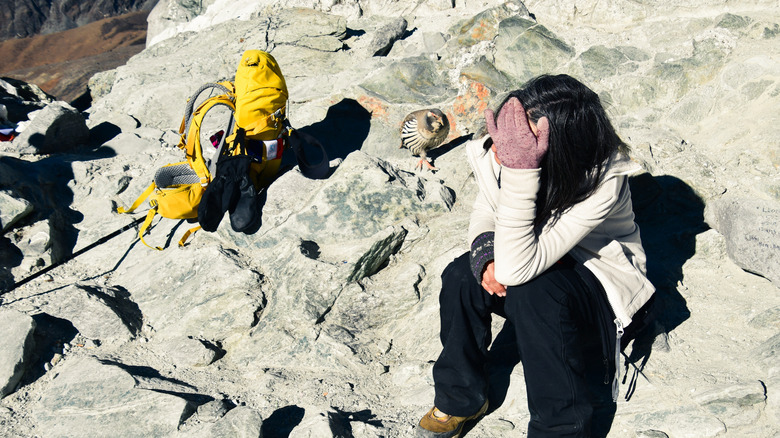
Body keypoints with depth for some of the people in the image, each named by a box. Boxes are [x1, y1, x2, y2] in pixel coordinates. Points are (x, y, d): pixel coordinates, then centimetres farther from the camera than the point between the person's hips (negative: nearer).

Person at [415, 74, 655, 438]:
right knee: (461, 277, -23)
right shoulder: (501, 149, -19)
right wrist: (486, 252, -25)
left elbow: (516, 270, -40)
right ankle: (460, 400, -1)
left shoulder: (602, 183, -35)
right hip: (535, 255, 5)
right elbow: (484, 213, -1)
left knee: (533, 295, -36)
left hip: (595, 271, -5)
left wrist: (519, 171, -49)